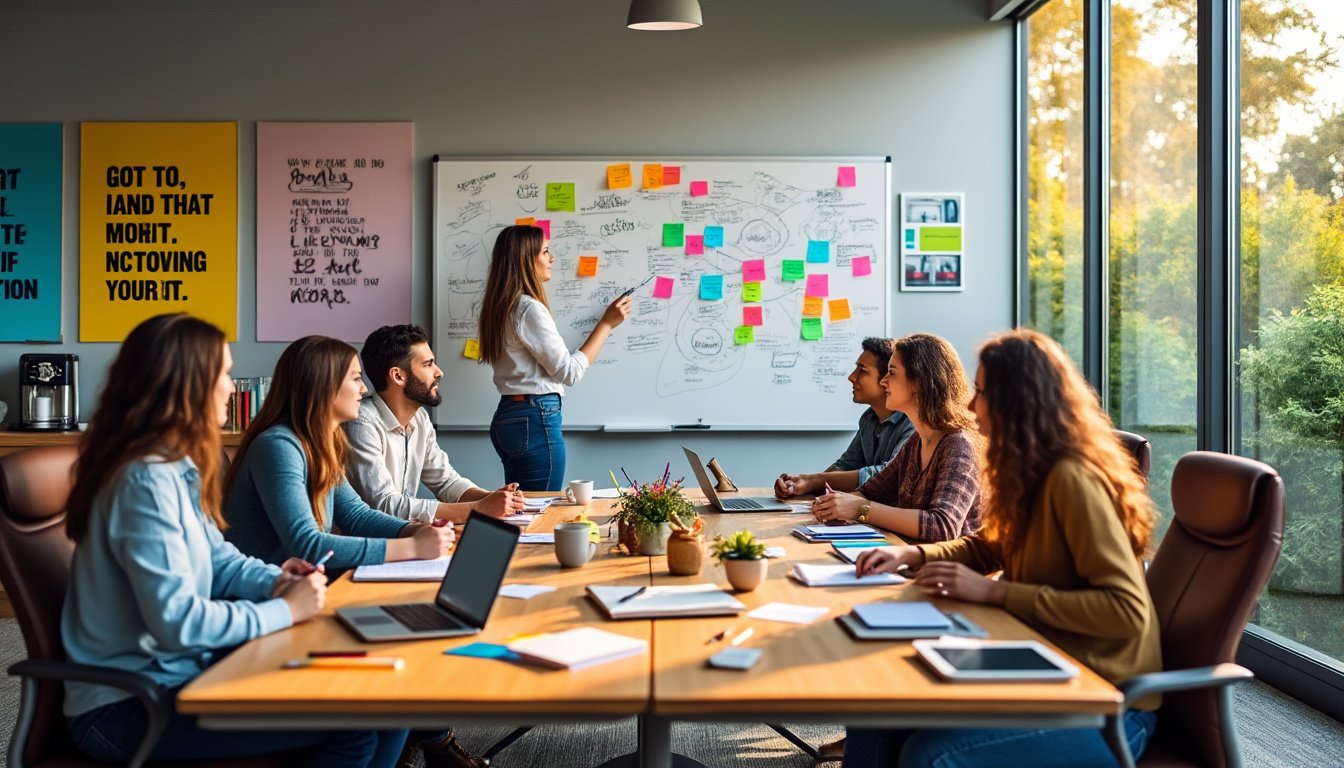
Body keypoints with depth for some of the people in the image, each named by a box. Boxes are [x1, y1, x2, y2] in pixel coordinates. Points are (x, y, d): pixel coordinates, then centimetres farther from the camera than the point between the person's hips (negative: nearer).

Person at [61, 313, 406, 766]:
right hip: (130, 708, -9)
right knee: (354, 727, -18)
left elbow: (216, 558, 17)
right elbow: (177, 620, -27)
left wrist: (275, 581, -2)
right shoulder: (147, 479, -23)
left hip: (176, 674, 9)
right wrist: (284, 610, -15)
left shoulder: (177, 466, 8)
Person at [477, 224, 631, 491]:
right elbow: (569, 372, -13)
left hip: (507, 416, 9)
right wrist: (606, 323, -8)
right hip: (535, 419, -9)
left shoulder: (501, 306, 12)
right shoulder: (529, 309, -15)